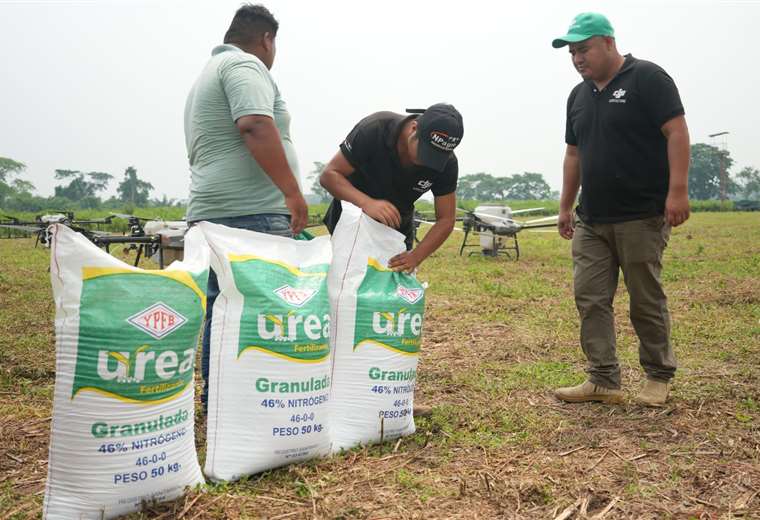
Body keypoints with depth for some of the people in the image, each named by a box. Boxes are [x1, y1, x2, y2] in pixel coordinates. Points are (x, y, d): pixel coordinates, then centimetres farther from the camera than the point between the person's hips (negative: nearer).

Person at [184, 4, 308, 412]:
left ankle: (214, 402, 17)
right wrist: (292, 191, -21)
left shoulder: (207, 74, 28)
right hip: (252, 214, -10)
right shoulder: (244, 64, -3)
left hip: (210, 212, 10)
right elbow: (255, 126, -21)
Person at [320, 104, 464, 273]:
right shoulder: (374, 130, -29)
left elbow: (445, 220, -15)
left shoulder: (447, 164, -21)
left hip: (397, 231, 2)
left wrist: (416, 256, -32)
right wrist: (366, 203, -45)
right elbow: (329, 175, -27)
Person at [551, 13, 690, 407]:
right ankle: (604, 381, 8)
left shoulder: (647, 78, -5)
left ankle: (658, 376, 21)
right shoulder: (578, 96, 15)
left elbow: (676, 132, -11)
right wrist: (565, 206, 18)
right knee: (590, 300, 1)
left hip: (641, 217, -6)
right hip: (590, 221, 7)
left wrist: (677, 190, -19)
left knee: (646, 300, 3)